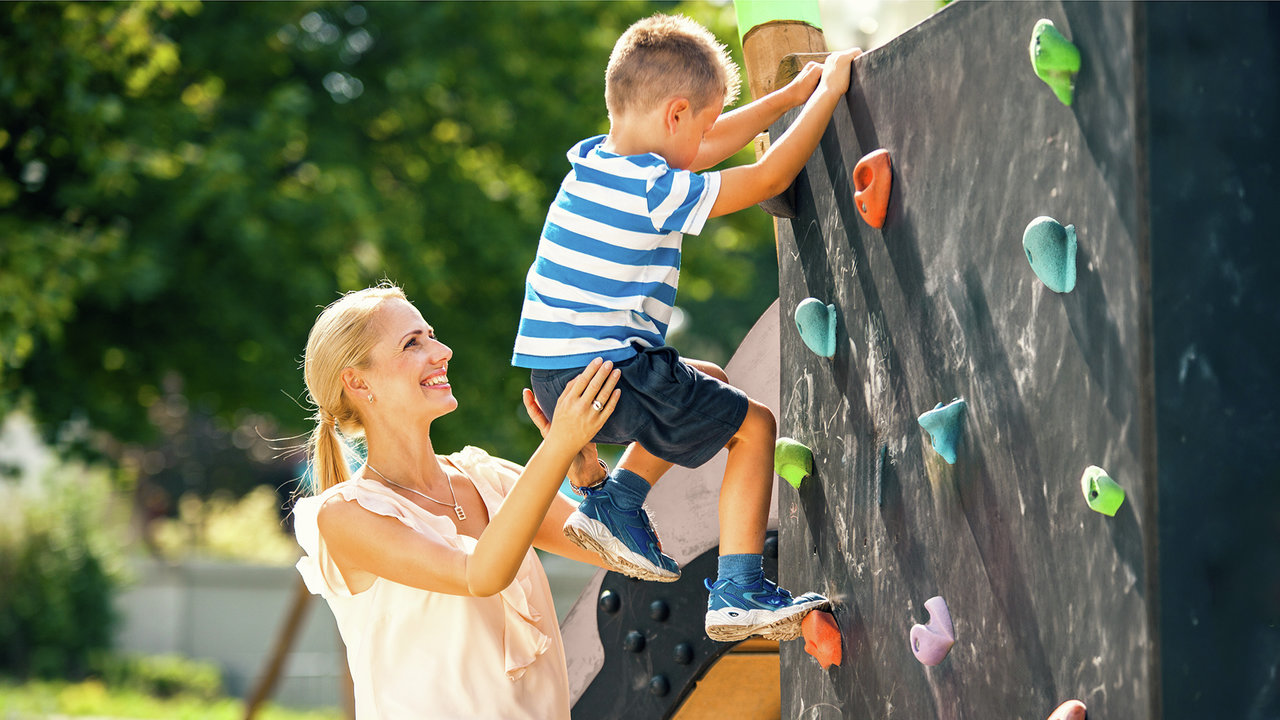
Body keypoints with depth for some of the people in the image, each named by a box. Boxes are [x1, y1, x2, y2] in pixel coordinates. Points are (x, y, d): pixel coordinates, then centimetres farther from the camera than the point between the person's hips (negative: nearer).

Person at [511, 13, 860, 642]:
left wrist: (788, 97, 26)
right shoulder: (652, 190, -19)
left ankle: (615, 501, 18)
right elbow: (770, 177, -16)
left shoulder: (594, 161, 9)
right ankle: (738, 595, -4)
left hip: (555, 373, 10)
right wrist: (827, 91, -5)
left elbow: (707, 146, 23)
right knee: (753, 424, 1)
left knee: (706, 383, 30)